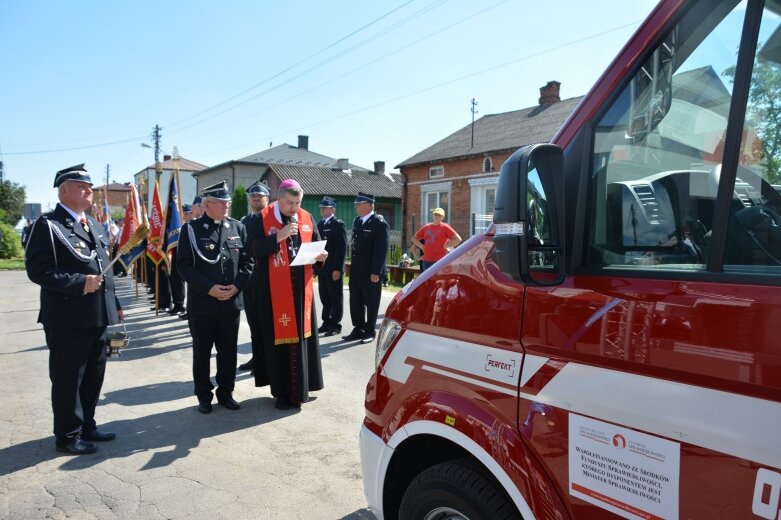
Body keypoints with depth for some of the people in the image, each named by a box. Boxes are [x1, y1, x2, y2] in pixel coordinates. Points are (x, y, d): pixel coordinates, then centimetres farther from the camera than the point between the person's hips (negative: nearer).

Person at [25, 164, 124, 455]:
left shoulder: (95, 225, 15)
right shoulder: (48, 224, -10)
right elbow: (38, 270, -18)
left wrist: (114, 306, 16)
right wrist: (80, 283, -23)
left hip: (98, 318, 8)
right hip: (68, 320, -8)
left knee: (93, 376, 18)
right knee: (68, 380, 6)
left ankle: (86, 425, 34)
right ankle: (67, 436, 22)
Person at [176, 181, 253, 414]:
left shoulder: (238, 227, 6)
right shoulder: (191, 229, -3)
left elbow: (247, 261, 6)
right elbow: (184, 264, -7)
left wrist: (236, 285, -9)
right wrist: (209, 288, -16)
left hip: (232, 302, 3)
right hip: (202, 303, -2)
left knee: (228, 351, 11)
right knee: (202, 352, 9)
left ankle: (226, 392, 27)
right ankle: (204, 396, 25)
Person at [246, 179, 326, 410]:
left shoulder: (306, 218, 8)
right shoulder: (261, 219, -5)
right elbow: (252, 248, -14)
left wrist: (320, 255, -8)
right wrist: (279, 237, -22)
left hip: (301, 288, 4)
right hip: (274, 290, -4)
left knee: (301, 334, 10)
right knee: (278, 337, 2)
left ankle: (300, 388, 23)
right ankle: (282, 391, 14)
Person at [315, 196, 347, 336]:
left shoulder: (339, 225, -7)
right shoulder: (319, 224, 15)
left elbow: (342, 248, -13)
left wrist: (337, 268, -18)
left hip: (333, 268, -7)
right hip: (321, 268, 7)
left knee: (336, 298, 3)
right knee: (325, 298, 13)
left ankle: (336, 325, 11)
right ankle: (327, 322, 23)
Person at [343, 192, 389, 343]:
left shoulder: (380, 223, -12)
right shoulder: (357, 221, 12)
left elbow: (381, 250, -16)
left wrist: (375, 272, -20)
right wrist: (352, 266, 13)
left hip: (370, 272, -7)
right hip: (356, 271, 7)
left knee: (371, 303, 6)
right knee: (355, 302, 13)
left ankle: (370, 331, 18)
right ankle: (358, 329, 25)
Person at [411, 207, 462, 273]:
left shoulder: (445, 227, -1)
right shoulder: (426, 227, 13)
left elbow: (458, 239, -7)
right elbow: (414, 238, 21)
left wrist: (445, 246, -8)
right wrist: (422, 246, 7)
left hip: (440, 261, -5)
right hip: (426, 261, 5)